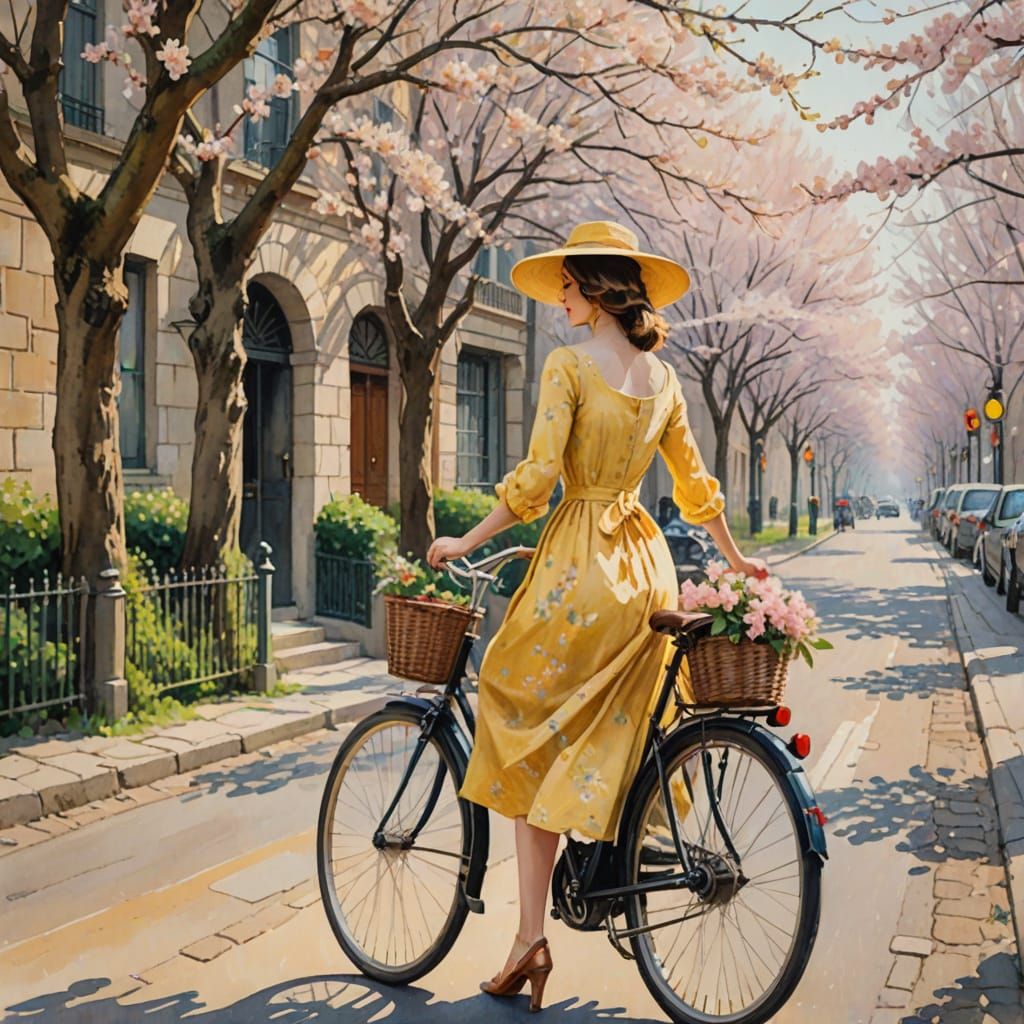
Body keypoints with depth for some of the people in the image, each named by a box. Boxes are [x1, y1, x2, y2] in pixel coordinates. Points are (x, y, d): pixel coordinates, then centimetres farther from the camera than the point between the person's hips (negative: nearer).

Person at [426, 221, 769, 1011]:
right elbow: (695, 483, 17)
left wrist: (465, 543, -7)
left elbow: (537, 477, -16)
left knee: (534, 734, 2)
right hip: (647, 562, 7)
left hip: (579, 559, -6)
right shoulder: (663, 376, 12)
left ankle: (532, 934, 2)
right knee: (610, 732, 17)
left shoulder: (569, 365, -8)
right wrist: (735, 559, 28)